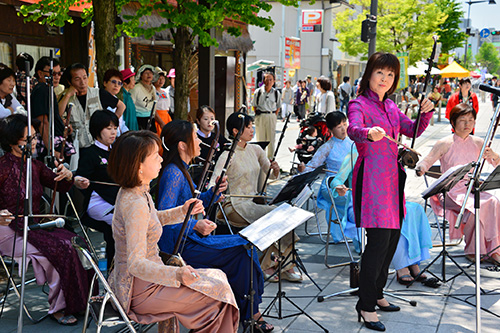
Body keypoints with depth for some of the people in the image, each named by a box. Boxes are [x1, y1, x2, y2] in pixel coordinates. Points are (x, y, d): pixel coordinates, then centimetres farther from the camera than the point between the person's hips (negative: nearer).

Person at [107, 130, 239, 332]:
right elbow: (136, 264, -34)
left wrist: (183, 211, 9)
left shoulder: (133, 192, 2)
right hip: (140, 291, -10)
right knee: (217, 293, -3)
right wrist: (176, 275, -48)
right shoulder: (135, 205, -29)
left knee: (217, 277, 16)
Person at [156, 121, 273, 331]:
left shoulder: (181, 171, 13)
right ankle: (247, 313, 1)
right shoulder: (173, 173, -19)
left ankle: (250, 312, 5)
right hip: (180, 246, -10)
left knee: (244, 245, 1)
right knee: (241, 248, -14)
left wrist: (214, 192, 5)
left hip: (190, 238, 10)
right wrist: (195, 225, -36)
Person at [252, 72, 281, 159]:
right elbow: (254, 105, 7)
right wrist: (258, 115, 0)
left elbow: (278, 107, 11)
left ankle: (270, 158, 13)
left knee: (271, 138, 4)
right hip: (260, 116, -1)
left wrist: (274, 116, 2)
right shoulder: (258, 92, -2)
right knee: (260, 138, 3)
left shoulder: (276, 93, 2)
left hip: (272, 117, 1)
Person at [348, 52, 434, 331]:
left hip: (392, 177, 8)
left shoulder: (391, 106, 17)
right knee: (379, 240, -11)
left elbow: (413, 131, 15)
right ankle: (366, 306, -1)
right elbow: (353, 130, -27)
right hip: (372, 177, -8)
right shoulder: (359, 104, -6)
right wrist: (369, 133, -49)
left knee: (393, 238, 12)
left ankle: (376, 294, 27)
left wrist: (426, 113, -4)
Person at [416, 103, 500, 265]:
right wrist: (420, 169, -28)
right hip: (451, 191, -4)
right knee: (473, 206, -32)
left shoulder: (478, 143, 9)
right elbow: (425, 162, -4)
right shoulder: (445, 144, -3)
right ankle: (472, 250, -13)